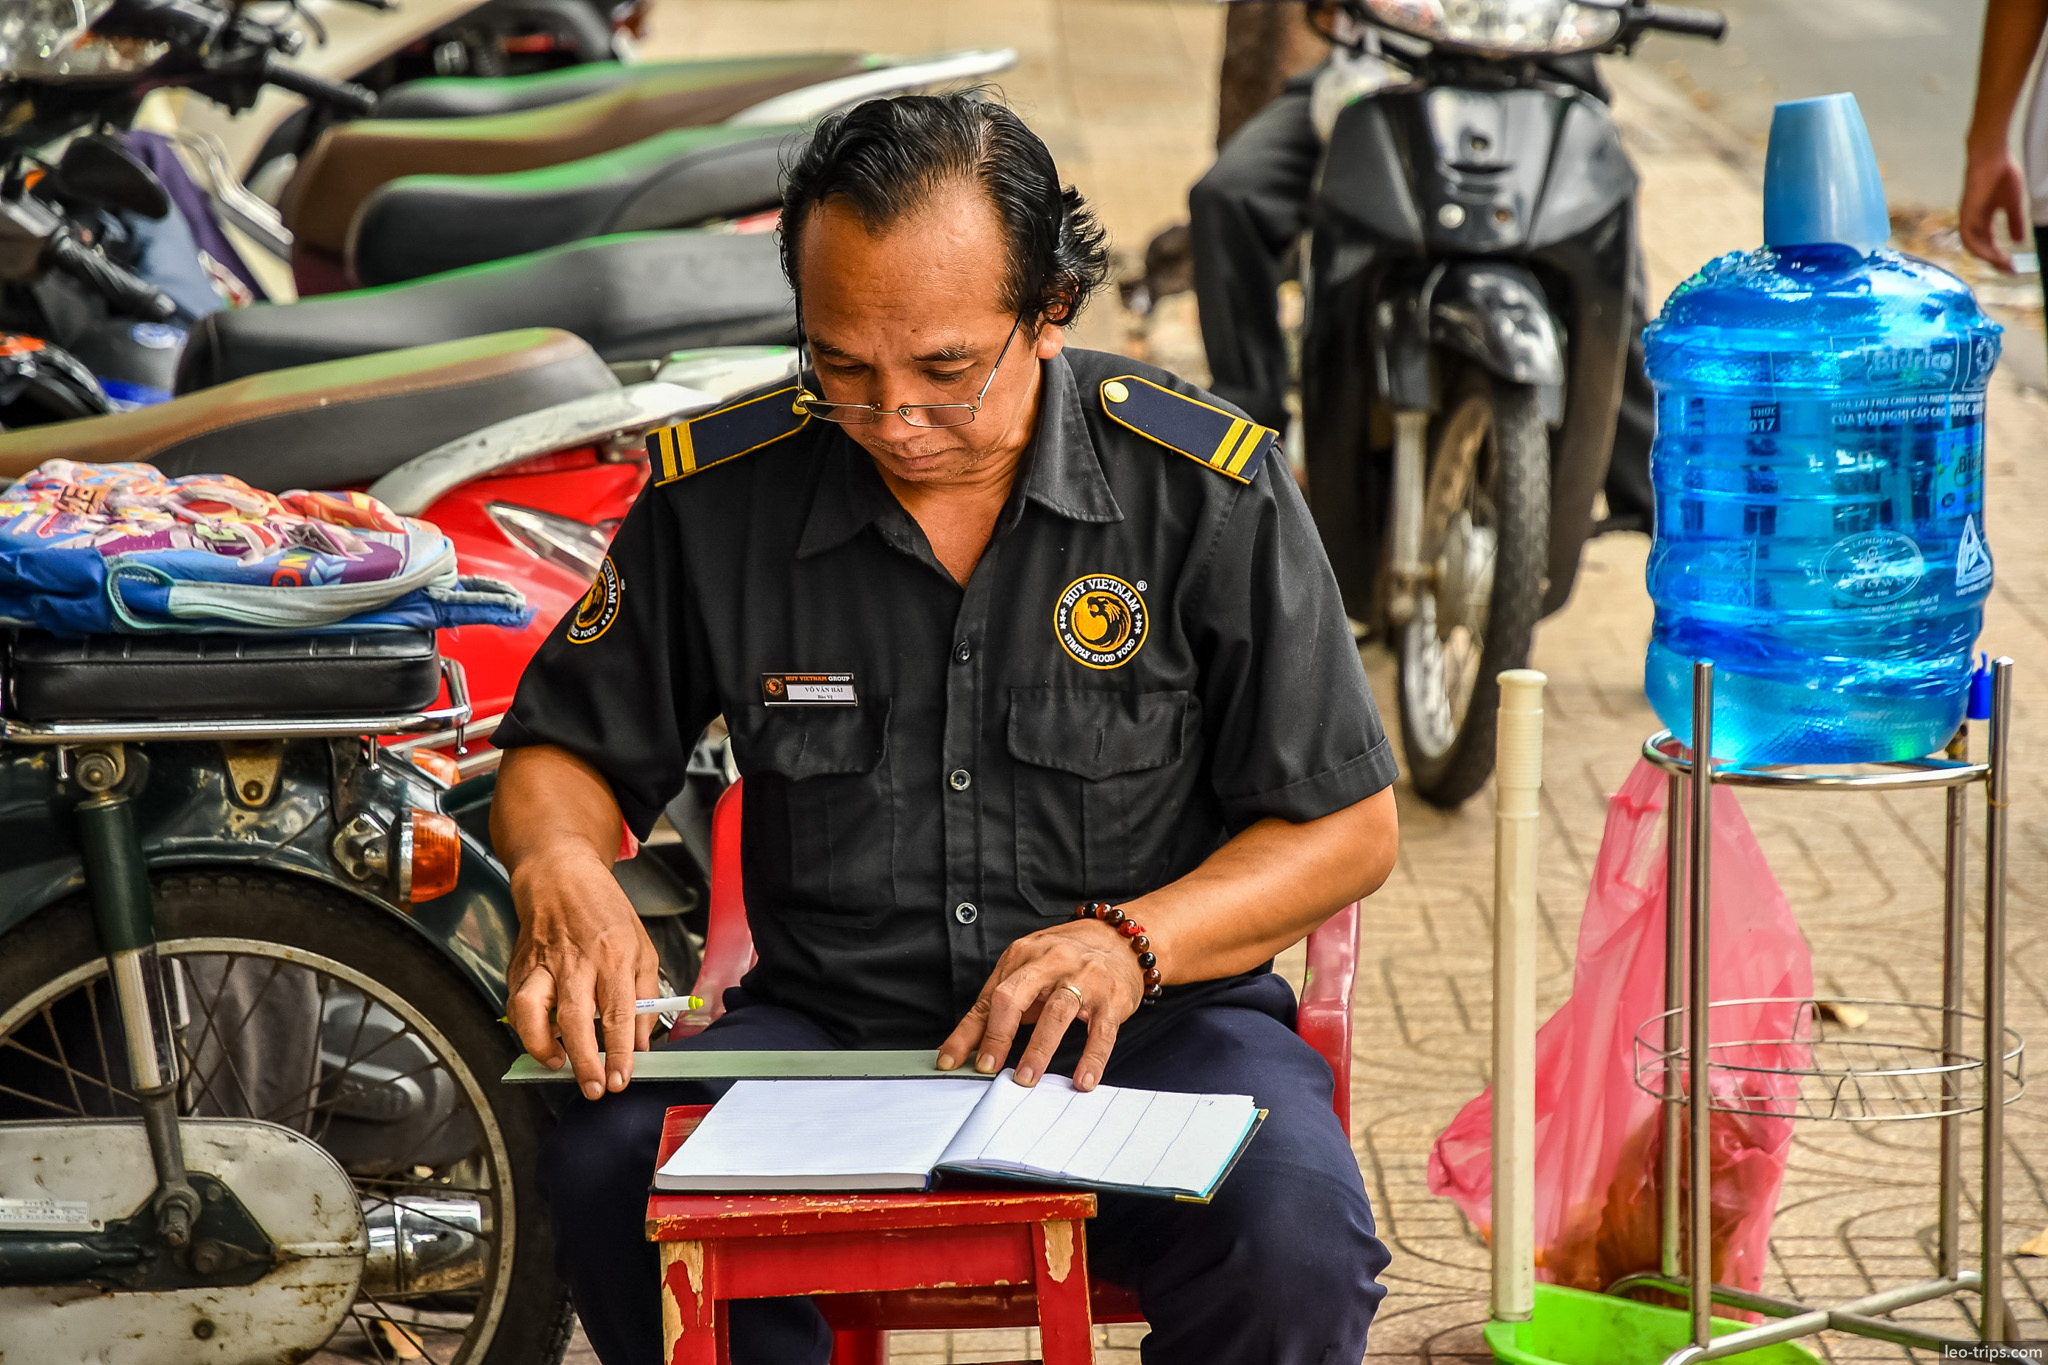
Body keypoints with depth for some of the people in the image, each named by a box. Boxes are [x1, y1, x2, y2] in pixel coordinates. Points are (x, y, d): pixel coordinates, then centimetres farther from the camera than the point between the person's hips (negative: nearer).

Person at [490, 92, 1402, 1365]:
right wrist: (561, 868, -12)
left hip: (1146, 1021, -1)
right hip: (827, 1022, 2)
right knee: (610, 1170, -29)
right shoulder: (720, 489, -1)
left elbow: (1348, 827, 0)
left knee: (1288, 1229, -33)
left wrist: (1133, 942, -17)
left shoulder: (1209, 485, -5)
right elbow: (568, 748, 13)